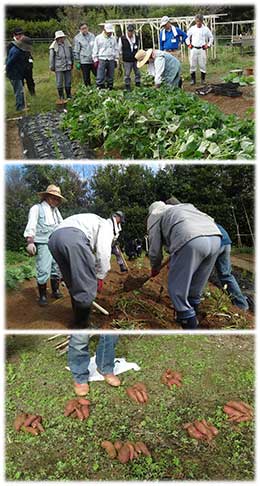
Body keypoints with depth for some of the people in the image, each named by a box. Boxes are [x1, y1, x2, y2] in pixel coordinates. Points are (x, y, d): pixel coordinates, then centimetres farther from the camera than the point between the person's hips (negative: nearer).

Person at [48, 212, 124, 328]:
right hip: (74, 237, -8)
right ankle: (82, 326, 16)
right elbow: (103, 252, 4)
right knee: (87, 286, 4)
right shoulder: (106, 225, 21)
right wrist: (100, 277, 12)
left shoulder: (90, 222, 43)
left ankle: (78, 322, 34)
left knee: (73, 285, 22)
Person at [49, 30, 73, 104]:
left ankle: (69, 97, 22)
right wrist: (52, 67, 1)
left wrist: (71, 64, 18)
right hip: (59, 68, -3)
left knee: (68, 83, 10)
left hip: (68, 67, 4)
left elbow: (71, 54, 16)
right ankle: (61, 98, 11)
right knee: (59, 84, 0)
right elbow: (51, 57, -1)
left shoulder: (67, 44, 6)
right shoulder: (54, 47, -7)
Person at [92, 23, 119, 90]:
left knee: (111, 76, 8)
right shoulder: (98, 38, 2)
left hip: (111, 60, 3)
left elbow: (116, 49, 16)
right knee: (100, 77, -8)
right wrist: (96, 60, -3)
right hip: (102, 60, -3)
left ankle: (110, 88, 17)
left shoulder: (113, 38, 11)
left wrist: (116, 59, 11)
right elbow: (95, 50, 3)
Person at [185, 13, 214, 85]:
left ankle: (203, 79, 9)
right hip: (193, 49, 1)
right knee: (192, 64, -1)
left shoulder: (206, 29, 3)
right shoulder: (192, 28, 7)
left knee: (202, 65, 0)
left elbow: (211, 38, 13)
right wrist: (188, 44, 11)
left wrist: (208, 45, 5)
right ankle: (193, 79, 7)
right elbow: (187, 36, 21)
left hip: (202, 49, -1)